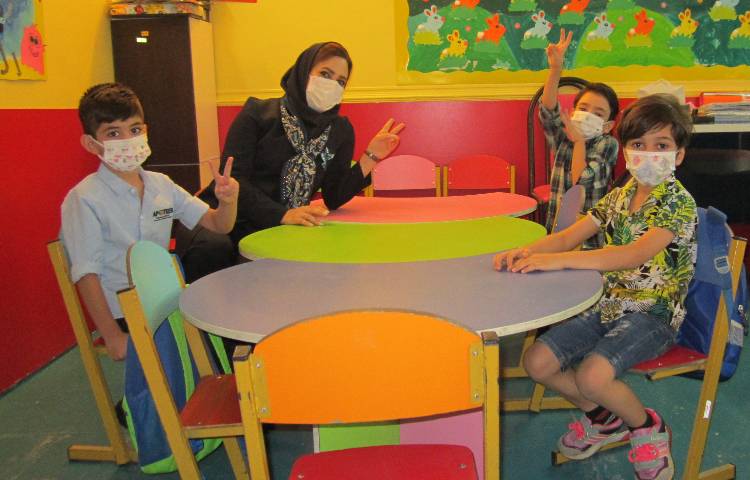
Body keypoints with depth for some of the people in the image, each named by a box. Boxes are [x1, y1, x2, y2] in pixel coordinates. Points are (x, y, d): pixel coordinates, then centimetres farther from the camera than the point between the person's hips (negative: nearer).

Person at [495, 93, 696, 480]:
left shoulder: (679, 203, -16)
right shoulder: (620, 196, 6)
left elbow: (636, 255, -32)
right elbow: (569, 235, 0)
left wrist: (560, 260, -40)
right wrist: (528, 250, -22)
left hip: (654, 314, -7)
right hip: (611, 305, 7)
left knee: (592, 375, -30)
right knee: (537, 361, -6)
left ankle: (646, 426, 4)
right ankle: (603, 418, 20)